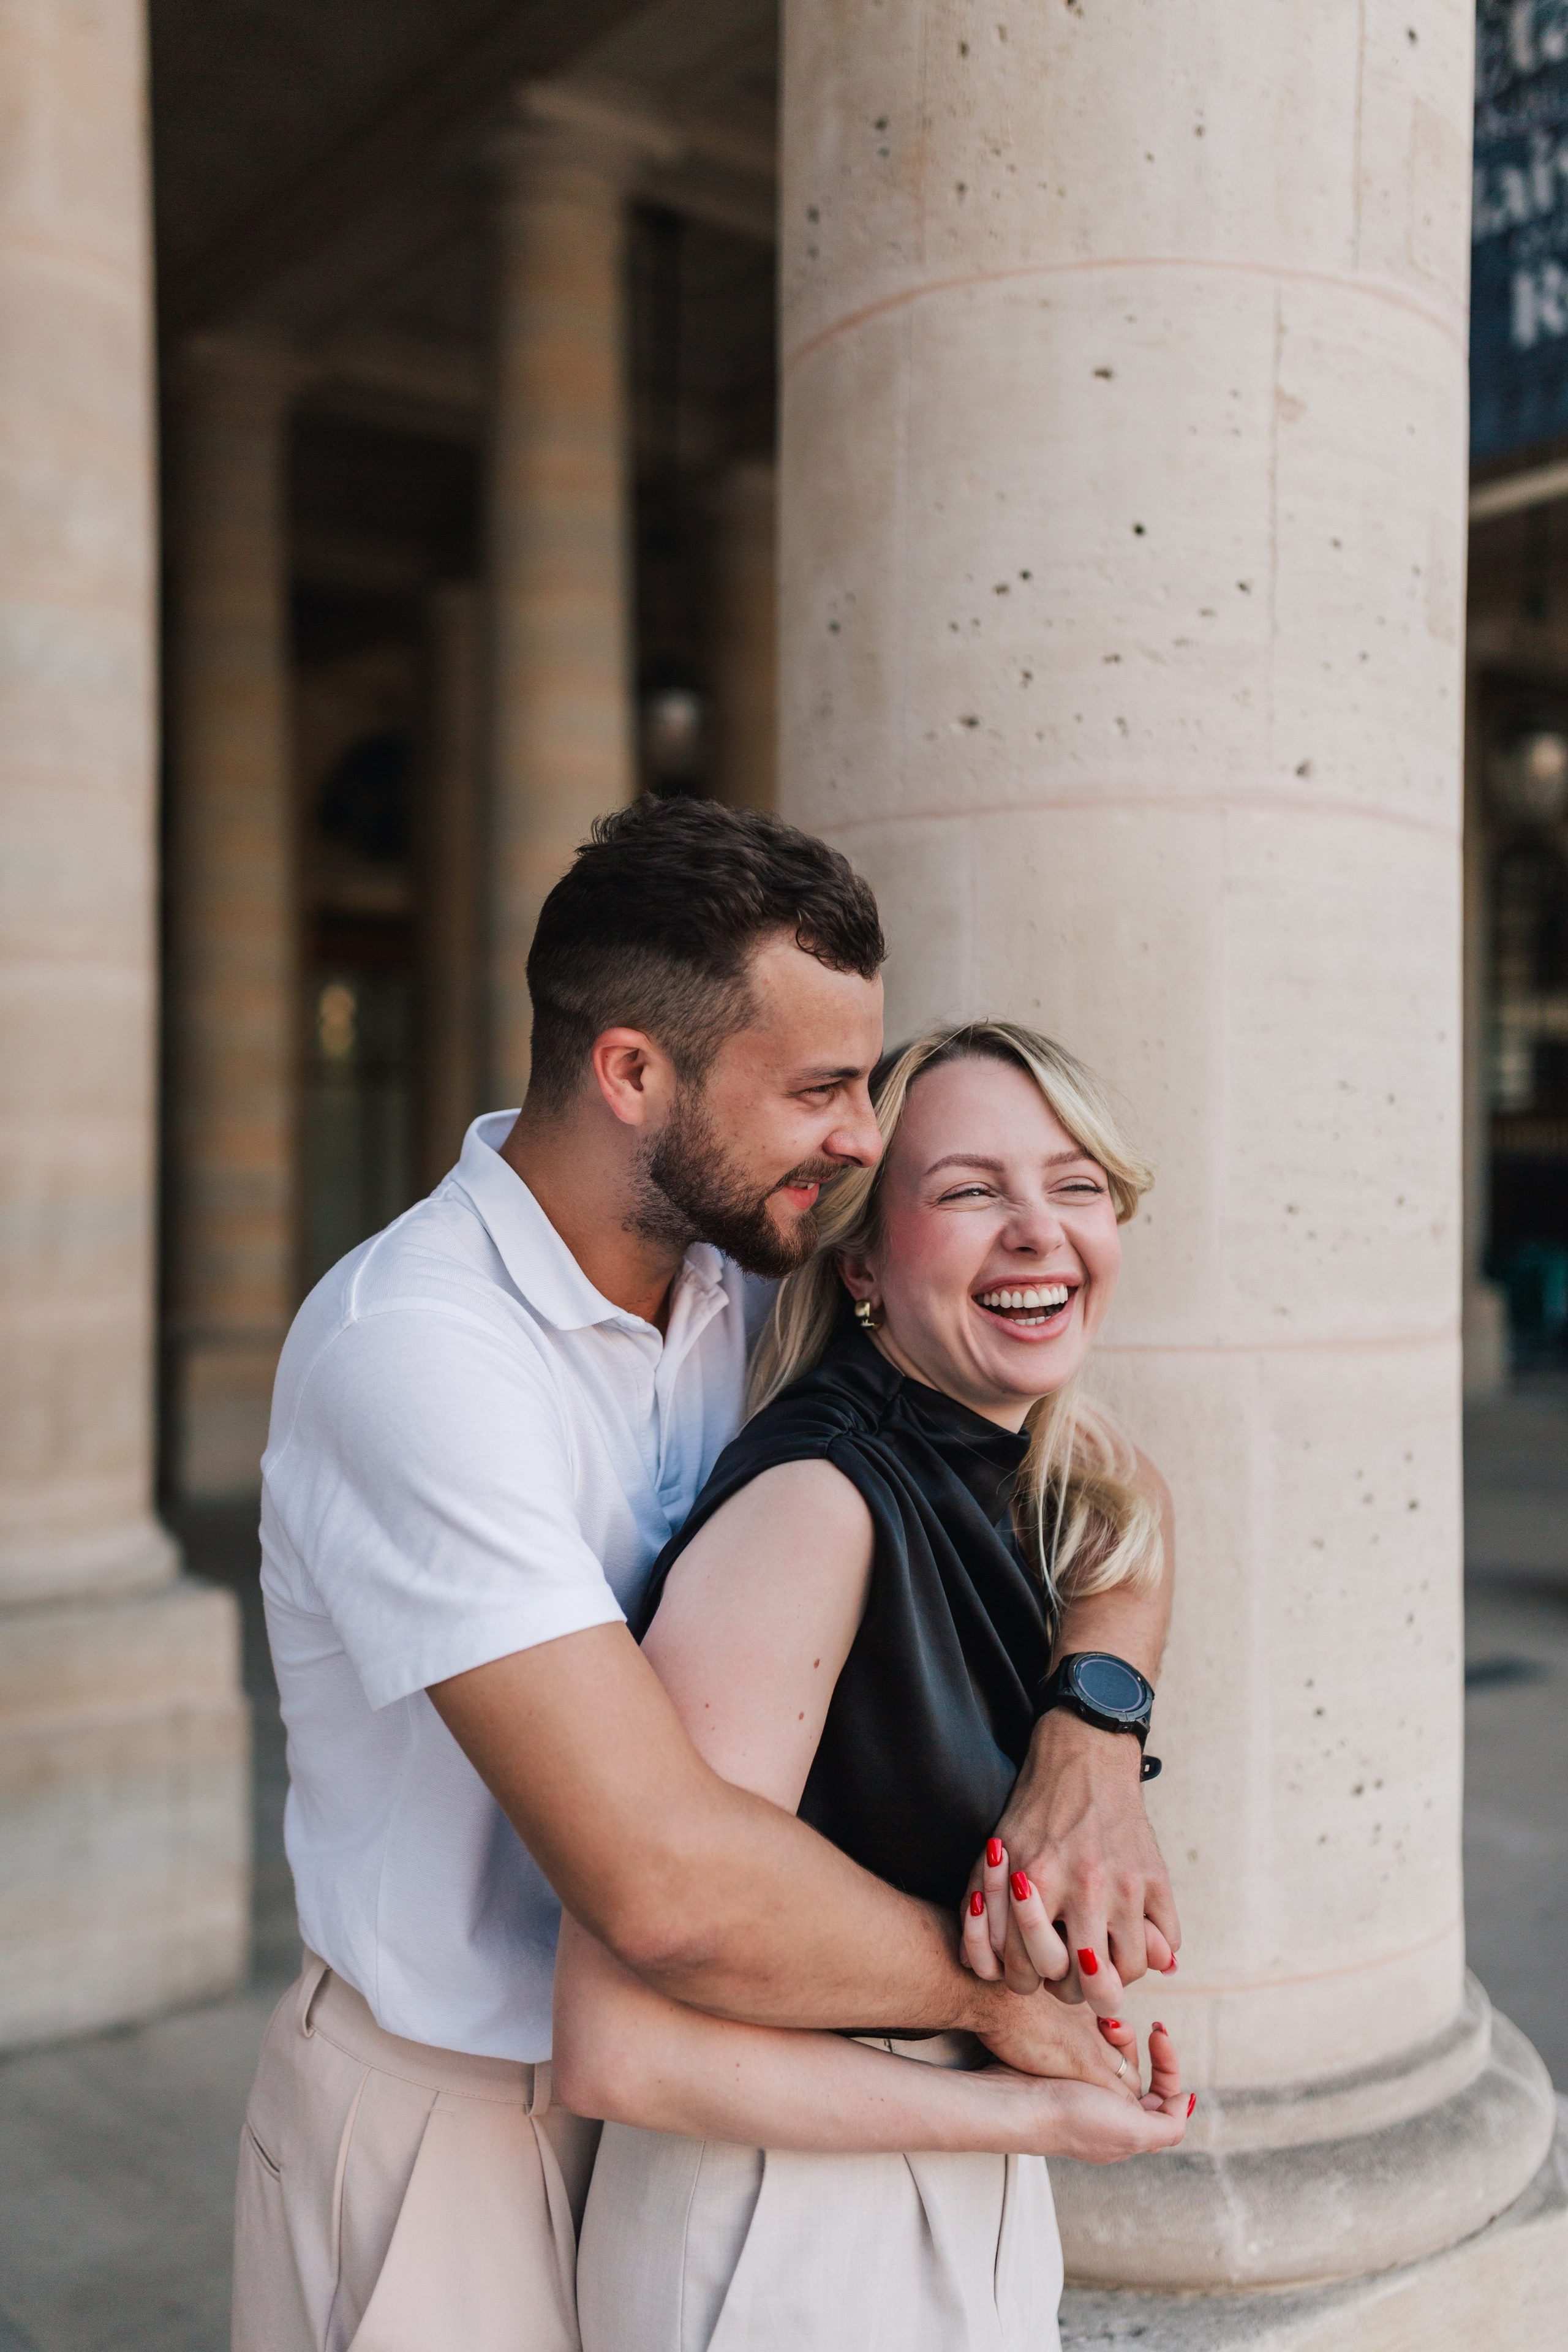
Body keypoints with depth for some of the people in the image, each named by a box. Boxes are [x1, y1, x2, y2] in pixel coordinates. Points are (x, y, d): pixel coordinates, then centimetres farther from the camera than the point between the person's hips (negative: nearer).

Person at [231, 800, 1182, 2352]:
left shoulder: (748, 1273, -7)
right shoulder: (412, 1351, -30)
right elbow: (665, 1882, -36)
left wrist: (1089, 1735, -20)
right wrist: (994, 1990, -22)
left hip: (671, 2062, 6)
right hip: (446, 2116, -6)